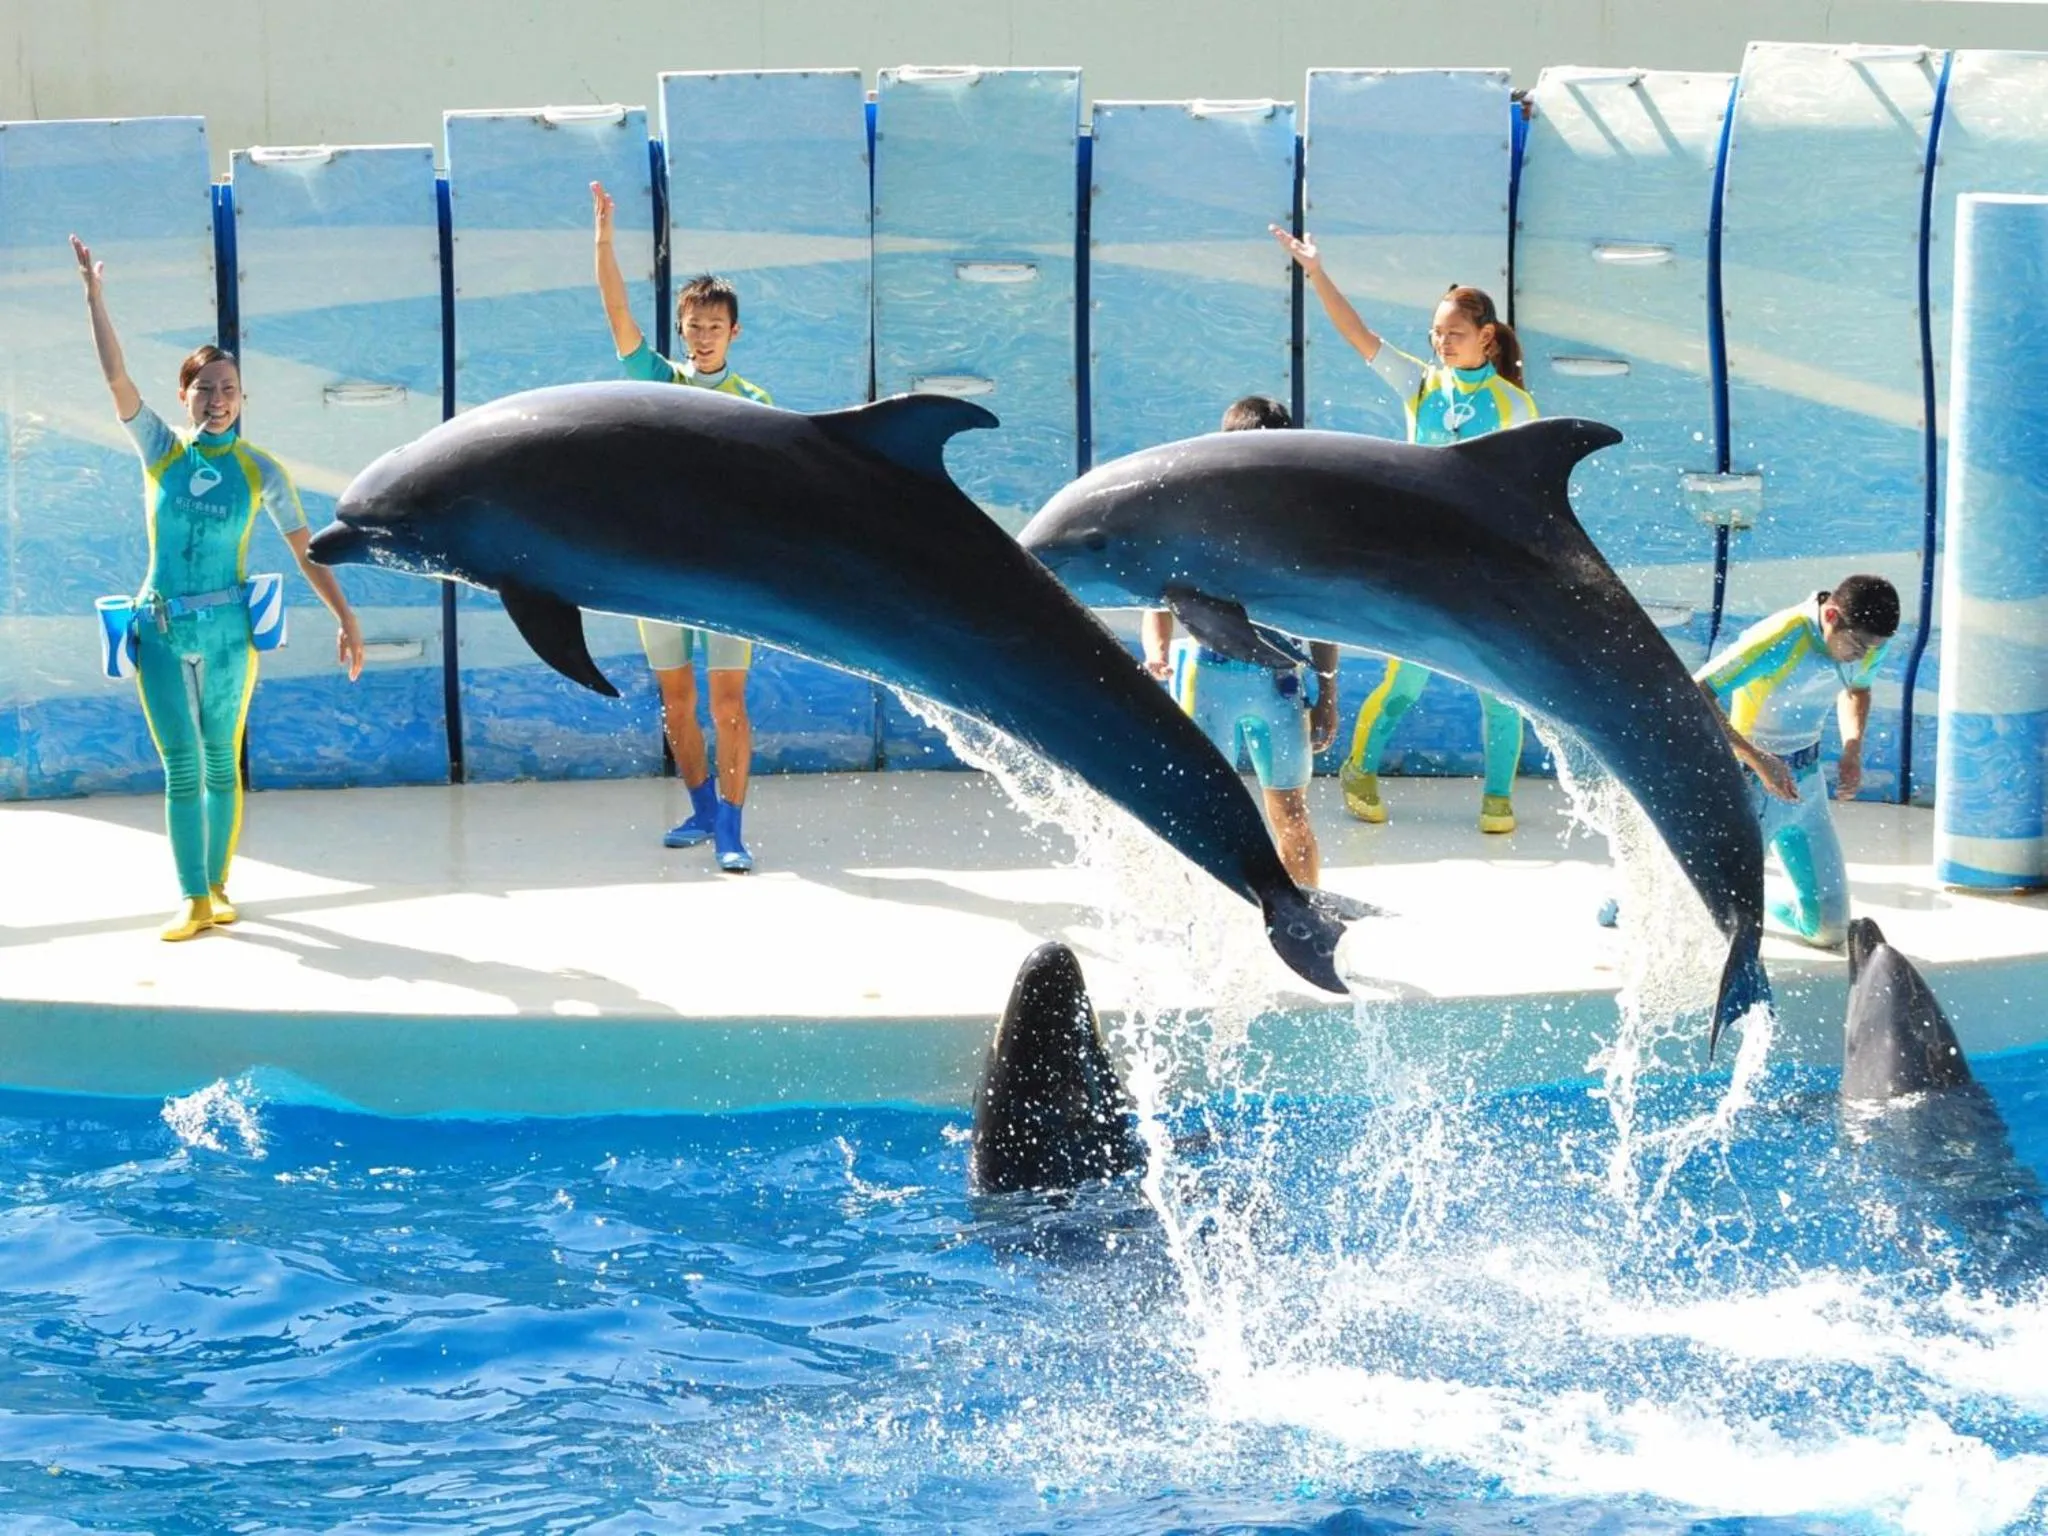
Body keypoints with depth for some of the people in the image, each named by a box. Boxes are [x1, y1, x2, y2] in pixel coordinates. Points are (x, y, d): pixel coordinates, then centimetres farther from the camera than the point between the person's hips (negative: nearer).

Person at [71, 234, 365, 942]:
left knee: (221, 763, 6)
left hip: (227, 629, -1)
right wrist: (95, 295, -11)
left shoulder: (259, 469, 1)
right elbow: (117, 377, -4)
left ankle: (217, 885, 15)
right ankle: (194, 901, -3)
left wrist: (346, 618, -4)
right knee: (182, 769, -2)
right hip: (161, 630, 1)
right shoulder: (161, 451, 4)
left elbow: (306, 550, 2)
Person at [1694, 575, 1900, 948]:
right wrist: (1760, 762, -33)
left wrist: (1853, 750, 1)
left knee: (1829, 930, 5)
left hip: (1806, 780, 7)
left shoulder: (1870, 644, -6)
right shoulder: (1778, 642, -29)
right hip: (1748, 779, -7)